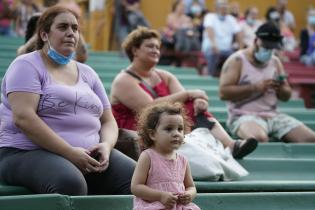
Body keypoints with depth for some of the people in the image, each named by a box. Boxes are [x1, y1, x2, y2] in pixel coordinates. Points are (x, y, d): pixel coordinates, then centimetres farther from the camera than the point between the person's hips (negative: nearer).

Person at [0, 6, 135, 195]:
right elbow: (23, 117, -16)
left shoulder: (88, 73, 18)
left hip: (88, 154, 6)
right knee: (71, 184, -39)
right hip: (29, 153, -6)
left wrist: (106, 146, -7)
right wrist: (69, 152, -21)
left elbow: (108, 121, 17)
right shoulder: (27, 66, -1)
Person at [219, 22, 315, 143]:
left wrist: (281, 89, -5)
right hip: (245, 117, -6)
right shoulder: (237, 61, -3)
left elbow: (286, 96, 20)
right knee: (259, 138, -40)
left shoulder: (275, 62, 16)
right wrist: (255, 88, -19)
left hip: (274, 116, 6)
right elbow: (223, 93, -13)